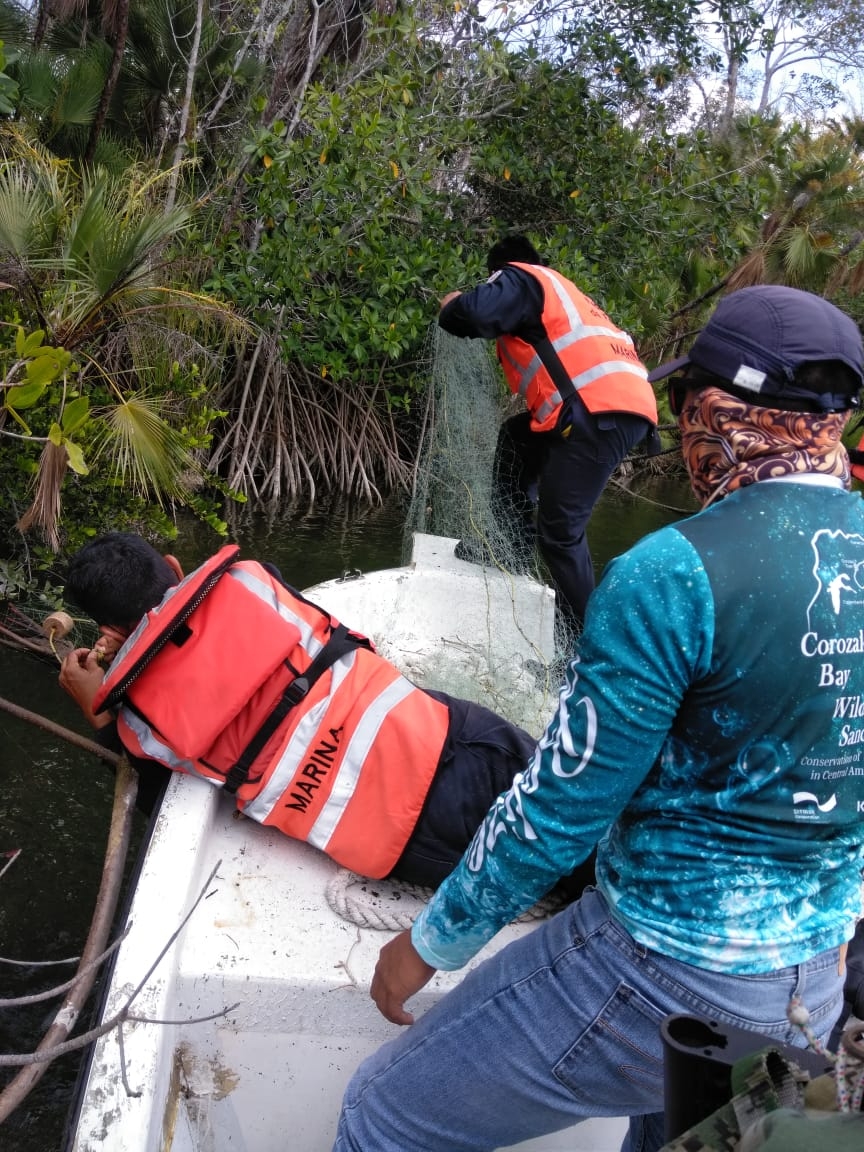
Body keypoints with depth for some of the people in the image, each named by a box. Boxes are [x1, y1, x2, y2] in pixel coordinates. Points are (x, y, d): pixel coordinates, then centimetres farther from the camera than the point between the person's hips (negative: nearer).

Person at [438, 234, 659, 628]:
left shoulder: (520, 278, 8)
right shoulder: (556, 289, 35)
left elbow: (477, 312, -11)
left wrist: (451, 307, 10)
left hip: (600, 411, -10)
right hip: (621, 405, 10)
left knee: (560, 530, -7)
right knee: (515, 437, 27)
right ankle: (510, 551, 31)